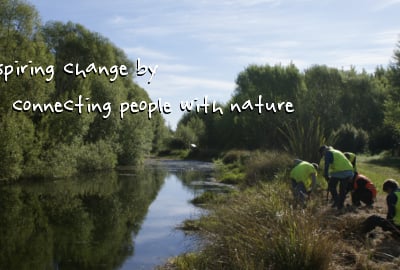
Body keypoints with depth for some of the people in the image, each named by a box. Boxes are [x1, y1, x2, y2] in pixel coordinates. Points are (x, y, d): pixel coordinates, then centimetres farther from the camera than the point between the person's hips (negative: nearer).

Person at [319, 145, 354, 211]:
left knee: (331, 186, 13)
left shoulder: (328, 153, 4)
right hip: (349, 171, 7)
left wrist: (326, 175, -4)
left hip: (339, 172, -7)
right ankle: (340, 206, 20)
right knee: (343, 189, 16)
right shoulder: (337, 152, 29)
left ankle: (336, 201, 7)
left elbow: (327, 165, -9)